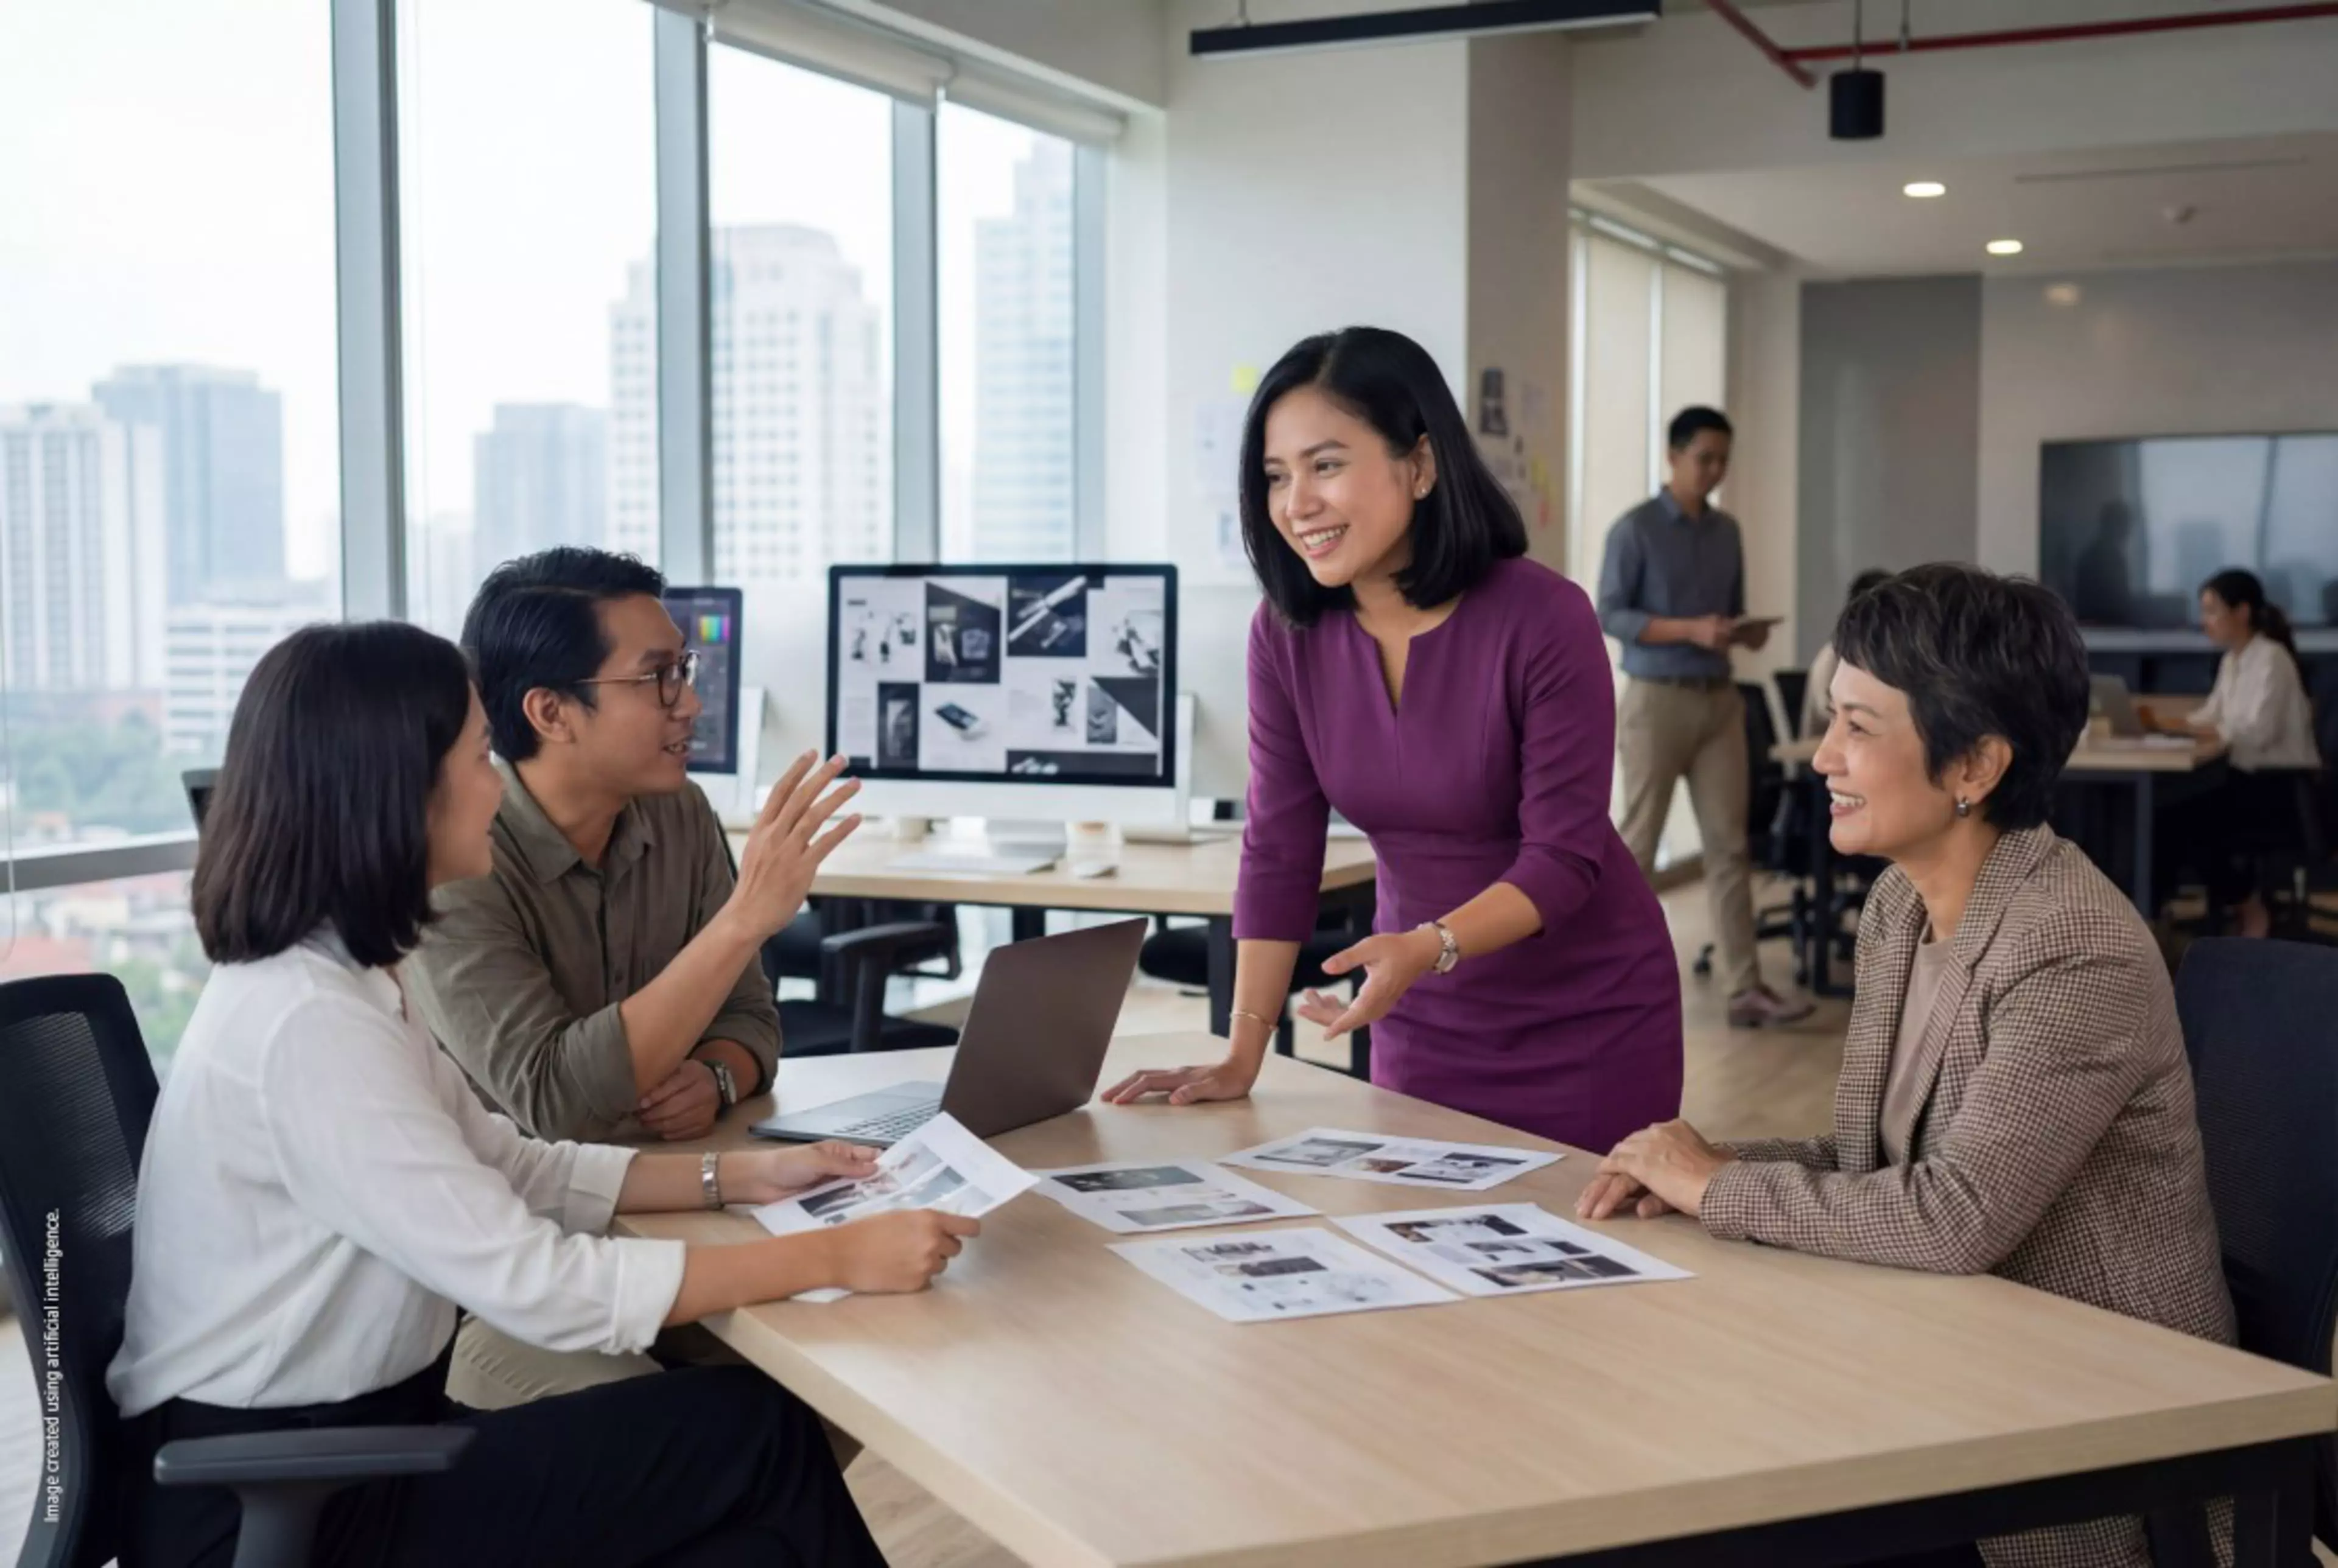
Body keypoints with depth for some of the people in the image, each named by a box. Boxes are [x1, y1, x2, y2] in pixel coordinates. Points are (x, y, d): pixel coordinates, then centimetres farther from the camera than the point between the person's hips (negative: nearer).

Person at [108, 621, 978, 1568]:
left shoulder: (337, 976, 5)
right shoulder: (307, 1022, -24)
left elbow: (508, 1170, 11)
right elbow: (541, 1288, -26)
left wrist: (740, 1176, 3)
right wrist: (832, 1256, -21)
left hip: (350, 1435, 8)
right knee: (760, 1433, -8)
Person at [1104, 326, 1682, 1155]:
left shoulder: (1543, 618, -21)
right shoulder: (1287, 631, -7)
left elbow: (1565, 857, -20)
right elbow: (1277, 852, -5)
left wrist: (1426, 949, -36)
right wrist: (1241, 1055, -10)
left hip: (1588, 1021, -4)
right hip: (1424, 1021, 4)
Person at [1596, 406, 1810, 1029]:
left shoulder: (1728, 531, 13)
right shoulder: (1635, 529, -7)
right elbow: (1609, 614, -12)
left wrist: (1746, 632, -4)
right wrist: (1690, 630, -22)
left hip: (1720, 699, 6)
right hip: (1658, 698, -6)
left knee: (1729, 845, 1)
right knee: (1638, 843, 1)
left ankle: (1746, 990, 1)